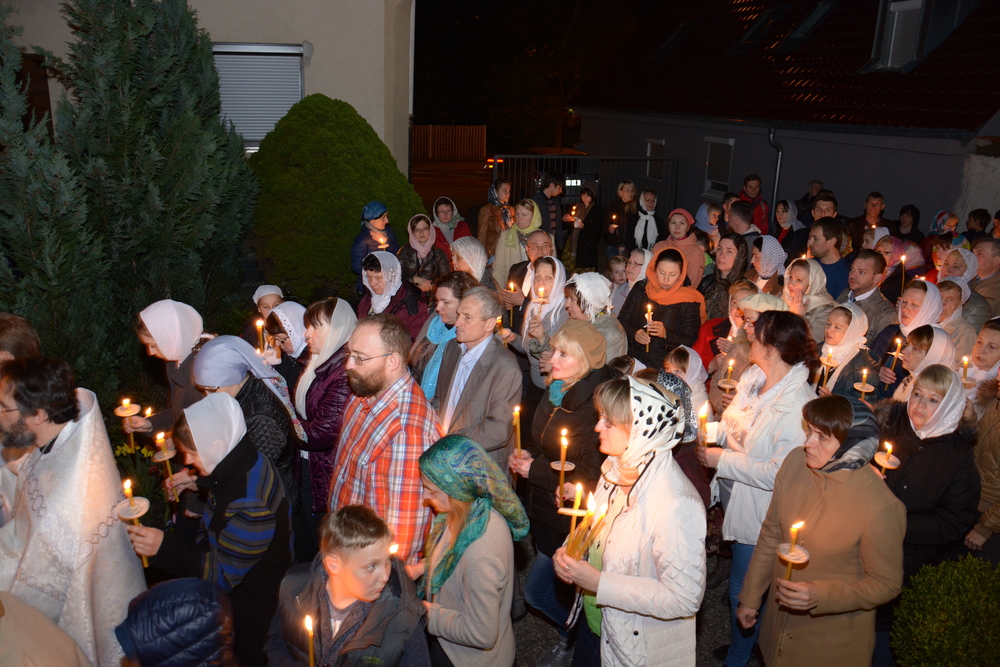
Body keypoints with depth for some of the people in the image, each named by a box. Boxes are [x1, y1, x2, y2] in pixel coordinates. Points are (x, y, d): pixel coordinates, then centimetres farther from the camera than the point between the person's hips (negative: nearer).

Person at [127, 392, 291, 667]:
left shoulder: (251, 503, -40)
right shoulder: (243, 464, -11)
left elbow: (223, 573, -31)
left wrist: (165, 548, -33)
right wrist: (199, 482, 2)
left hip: (249, 603, -8)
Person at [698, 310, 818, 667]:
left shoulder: (797, 407, -28)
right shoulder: (753, 376, -3)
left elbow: (778, 473, -29)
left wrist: (722, 459, -23)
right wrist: (714, 430, -2)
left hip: (757, 510, -7)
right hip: (731, 493, 8)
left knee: (743, 590, 10)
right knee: (742, 581, 24)